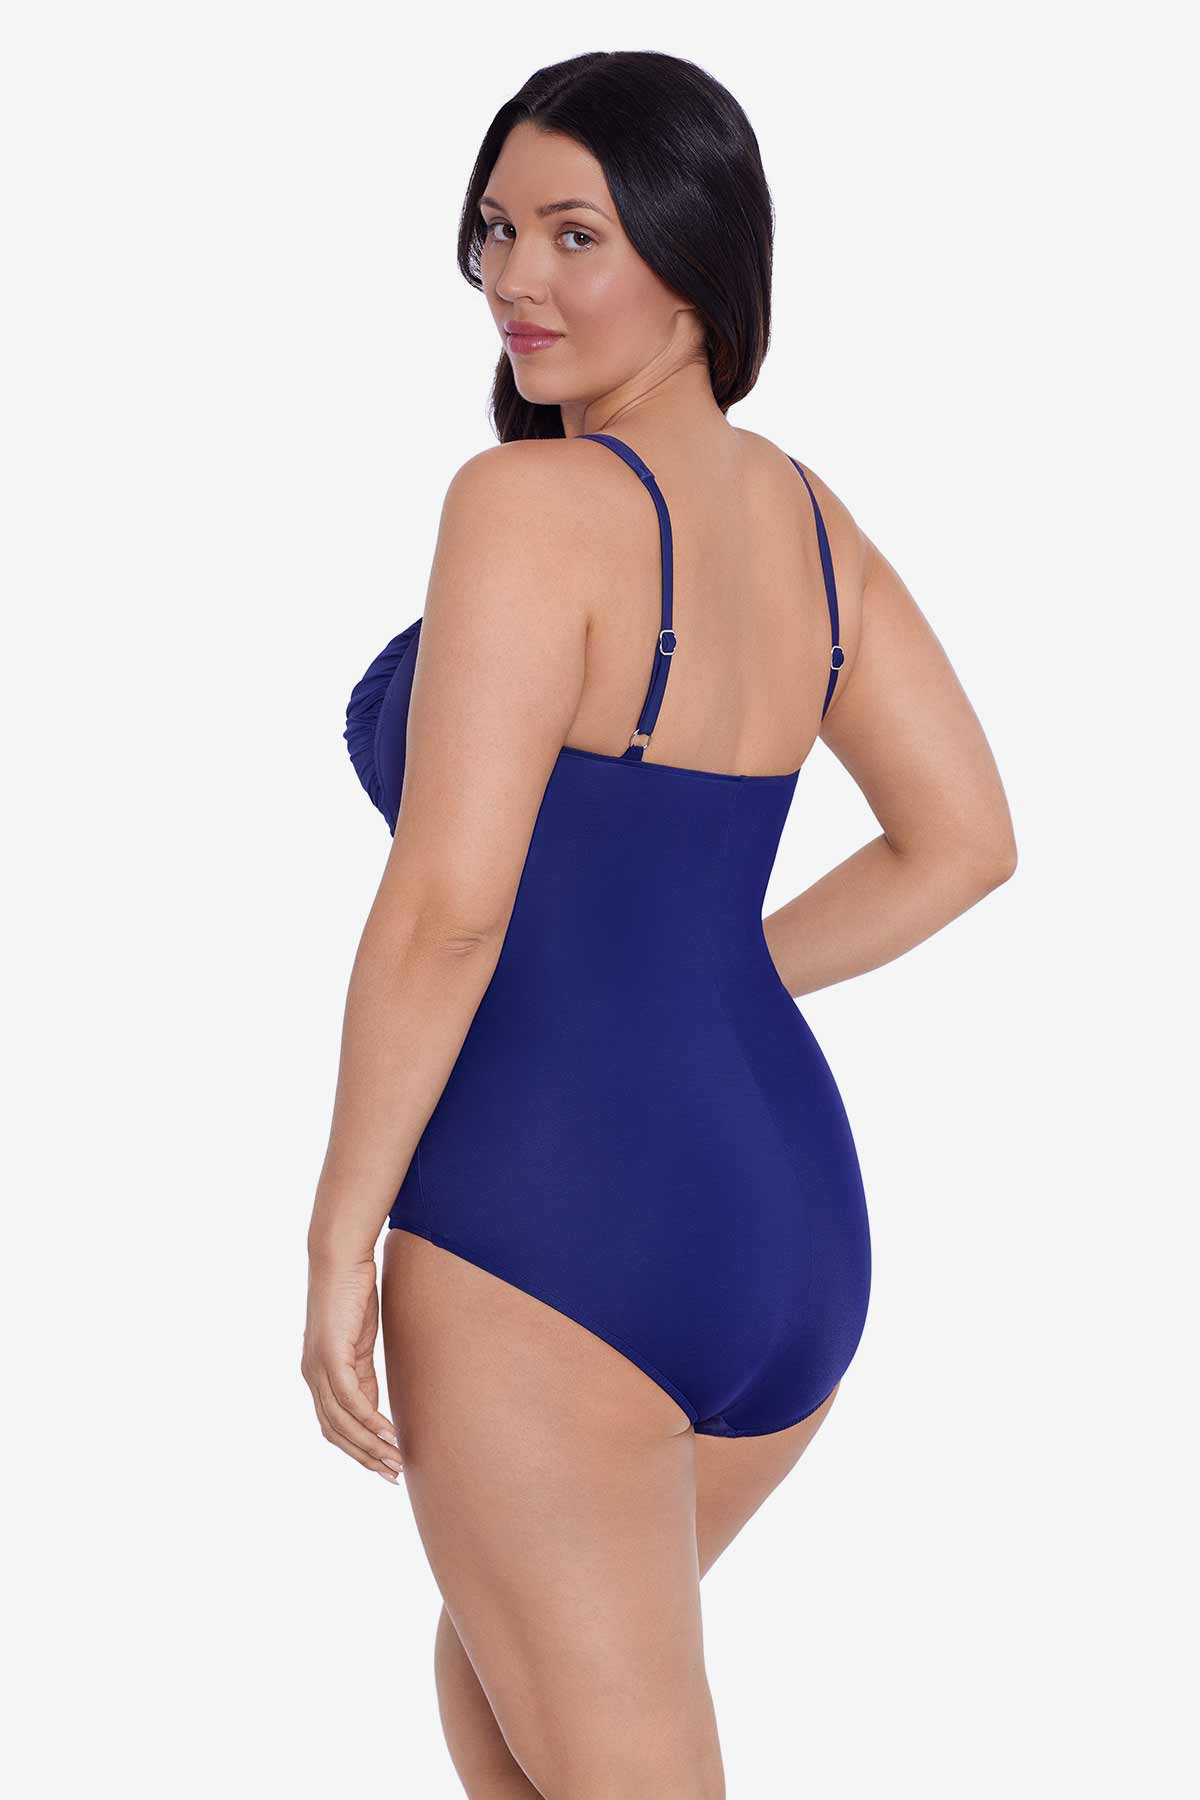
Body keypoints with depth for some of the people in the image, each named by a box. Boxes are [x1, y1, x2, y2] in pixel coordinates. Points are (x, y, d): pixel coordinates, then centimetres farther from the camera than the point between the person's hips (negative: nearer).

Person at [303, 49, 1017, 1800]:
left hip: (548, 1235, -8)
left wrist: (339, 1237, -11)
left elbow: (445, 911, -20)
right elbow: (963, 839, 14)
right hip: (787, 1222, 9)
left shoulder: (530, 501, -15)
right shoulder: (804, 512, 8)